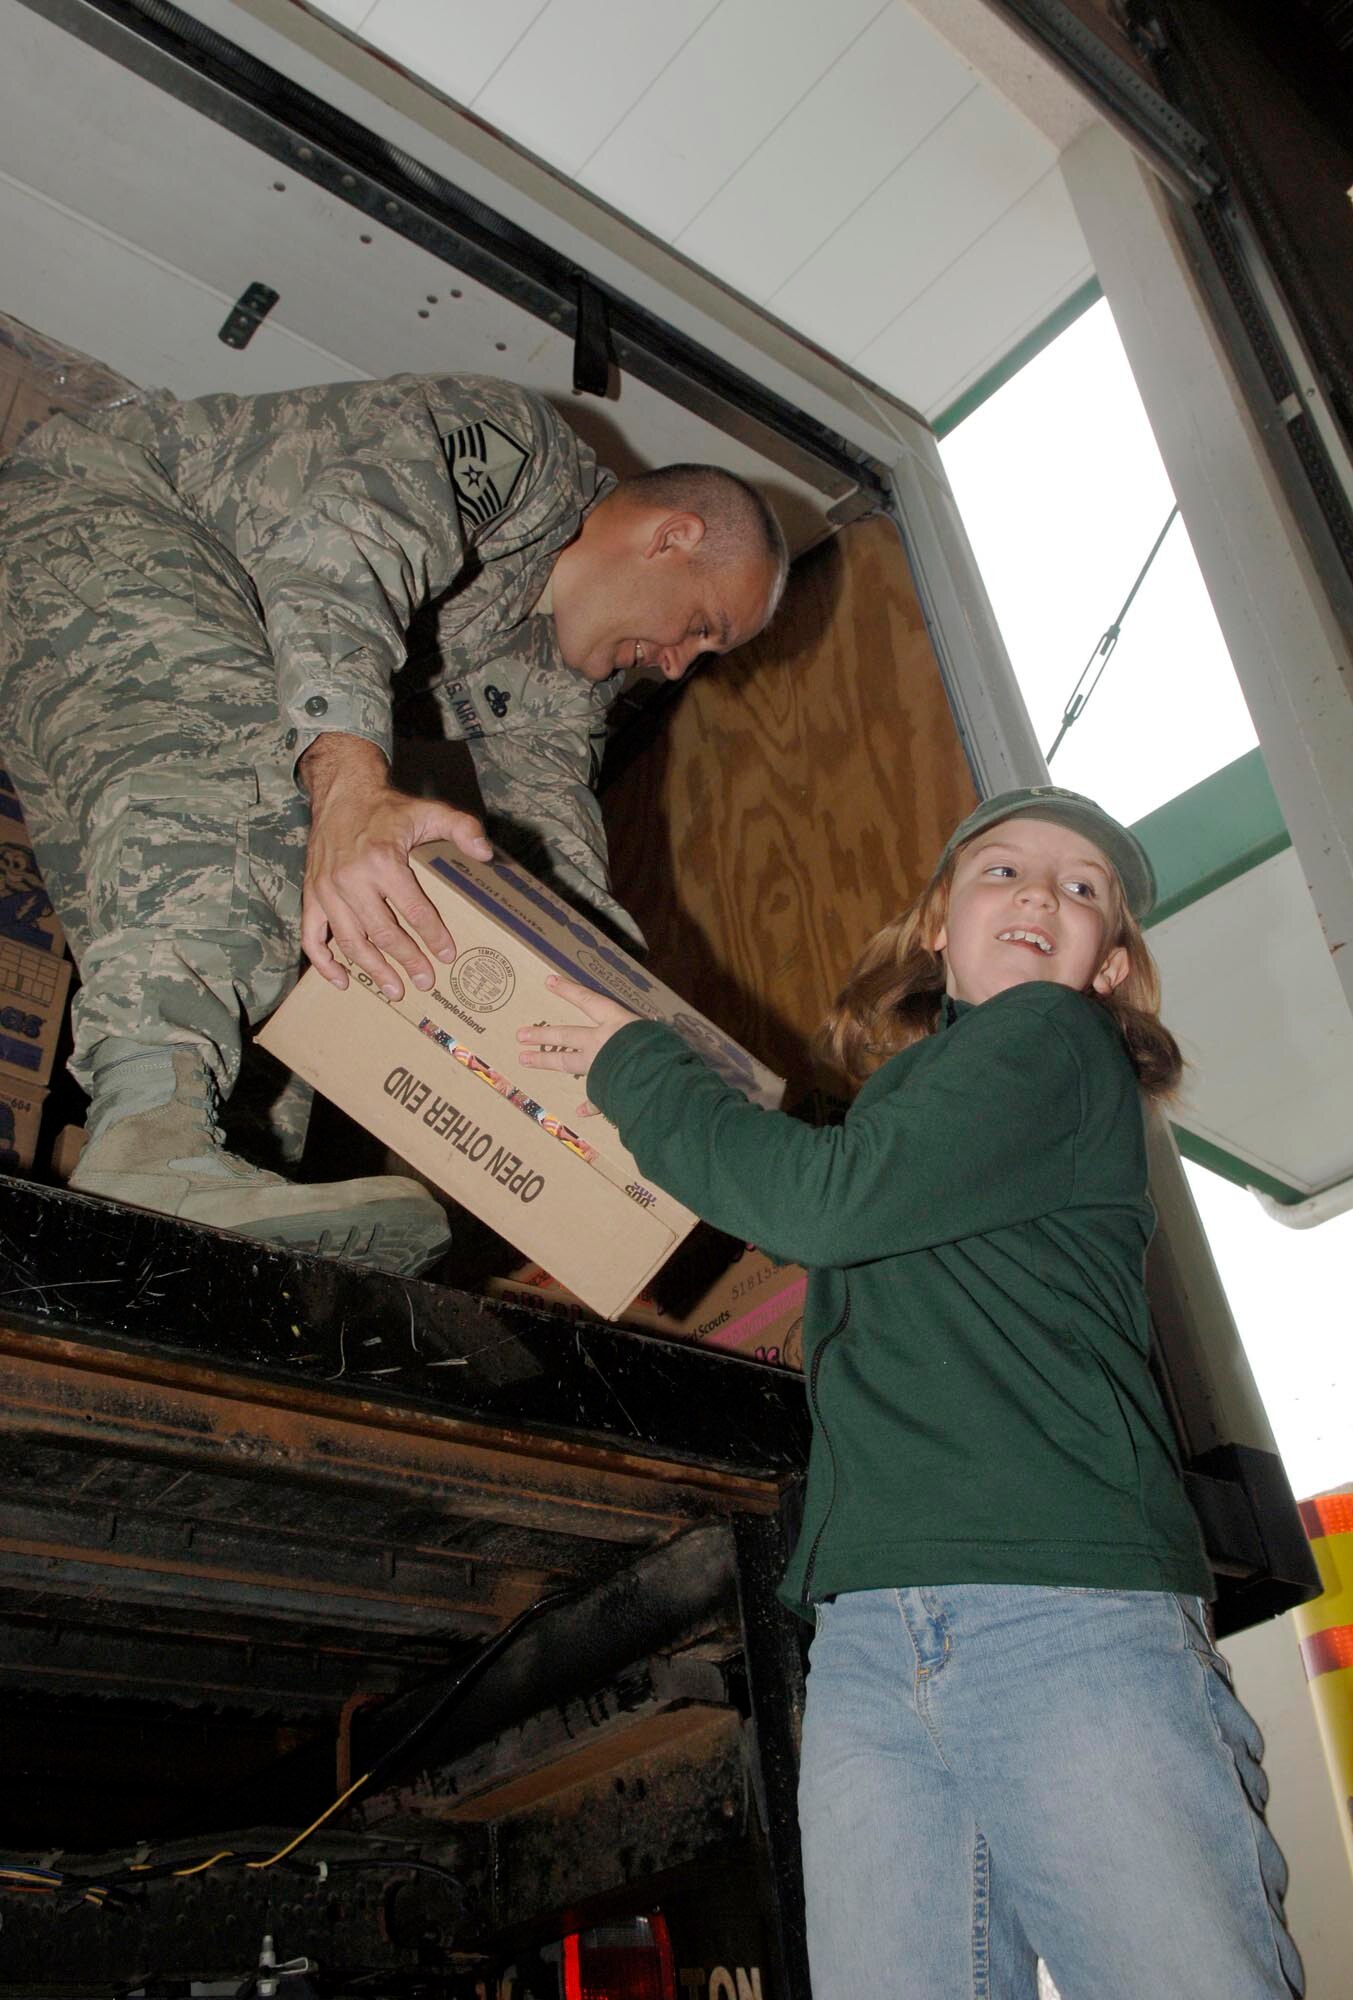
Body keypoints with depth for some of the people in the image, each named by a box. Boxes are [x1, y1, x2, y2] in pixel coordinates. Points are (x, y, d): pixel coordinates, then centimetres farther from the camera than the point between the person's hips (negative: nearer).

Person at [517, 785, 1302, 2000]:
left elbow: (824, 1202, -8)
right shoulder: (898, 1097, 25)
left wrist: (633, 1070, 4)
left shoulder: (1057, 1042, 3)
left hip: (1071, 1614, -6)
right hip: (868, 1637, 6)